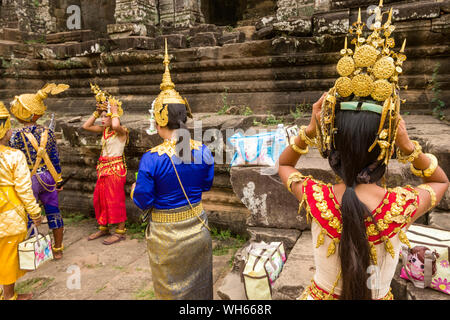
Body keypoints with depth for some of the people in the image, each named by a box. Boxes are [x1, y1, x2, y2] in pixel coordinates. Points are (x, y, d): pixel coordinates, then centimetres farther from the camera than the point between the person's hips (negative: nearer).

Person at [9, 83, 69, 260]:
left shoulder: (17, 135, -11)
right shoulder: (48, 132, 1)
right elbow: (55, 159, 4)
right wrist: (57, 180, 13)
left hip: (28, 179, -4)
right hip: (48, 177, 4)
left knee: (28, 216, 7)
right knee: (53, 211, 13)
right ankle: (58, 249, 25)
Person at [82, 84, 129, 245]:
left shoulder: (122, 131, -13)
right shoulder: (104, 130, 9)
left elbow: (116, 125, -36)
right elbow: (86, 126, 11)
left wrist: (115, 111, -19)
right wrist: (97, 112, 6)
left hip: (116, 168, -8)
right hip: (103, 168, 8)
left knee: (115, 199, -2)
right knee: (99, 198, 14)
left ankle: (120, 231, 11)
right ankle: (103, 228, 29)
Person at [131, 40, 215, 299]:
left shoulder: (152, 159, -24)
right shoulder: (203, 152, -12)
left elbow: (143, 202, -15)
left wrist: (134, 190, 6)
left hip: (167, 235, -3)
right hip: (198, 228, 4)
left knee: (171, 289, 20)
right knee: (199, 286, 25)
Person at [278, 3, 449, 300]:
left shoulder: (315, 197, -28)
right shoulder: (405, 205, -28)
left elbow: (284, 164, -5)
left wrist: (309, 131, -18)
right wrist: (410, 147, -19)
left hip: (320, 294, 1)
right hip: (378, 296, 0)